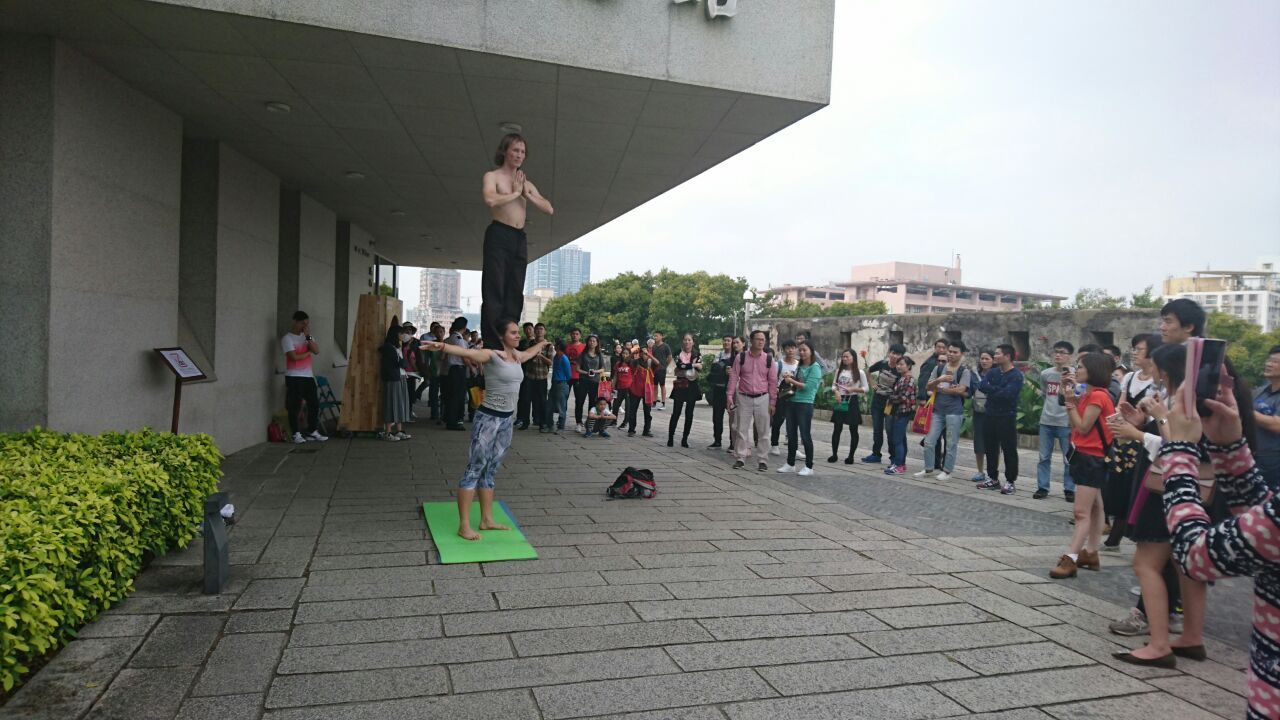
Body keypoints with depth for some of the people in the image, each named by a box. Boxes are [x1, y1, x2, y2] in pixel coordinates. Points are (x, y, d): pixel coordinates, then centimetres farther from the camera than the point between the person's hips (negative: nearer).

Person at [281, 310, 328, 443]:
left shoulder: (307, 336, 13)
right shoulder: (287, 338, -6)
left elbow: (317, 351, -2)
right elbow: (294, 356, -17)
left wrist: (308, 336, -10)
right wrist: (308, 352, -2)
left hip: (308, 376, 6)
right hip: (294, 377, -6)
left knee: (314, 404, 5)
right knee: (295, 407, -2)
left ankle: (313, 432, 13)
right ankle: (296, 434, 4)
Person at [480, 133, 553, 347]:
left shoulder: (527, 183, 20)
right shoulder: (492, 176, 4)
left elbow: (549, 209, 10)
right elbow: (490, 200, -18)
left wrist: (527, 194, 0)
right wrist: (515, 193, -5)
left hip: (520, 239, 6)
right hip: (499, 235, -6)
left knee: (515, 294, 3)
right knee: (494, 292, -10)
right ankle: (492, 345, -12)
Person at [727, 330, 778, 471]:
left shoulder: (769, 359, 0)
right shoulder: (741, 357, -1)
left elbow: (773, 381, 3)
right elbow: (734, 377, 0)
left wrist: (772, 402, 0)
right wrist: (730, 396, -7)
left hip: (762, 398, 0)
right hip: (744, 398, 0)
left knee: (763, 431, 4)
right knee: (742, 429, 5)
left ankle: (761, 459, 13)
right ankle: (741, 458, 15)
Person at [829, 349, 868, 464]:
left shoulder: (859, 372, -3)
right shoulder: (839, 371, 7)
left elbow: (865, 389, -1)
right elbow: (833, 385, 11)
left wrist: (853, 389, -15)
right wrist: (836, 392, -10)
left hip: (852, 401, -3)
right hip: (840, 401, 3)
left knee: (853, 430, 4)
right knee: (836, 429, 3)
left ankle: (851, 456, 13)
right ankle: (834, 454, 12)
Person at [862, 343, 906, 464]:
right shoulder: (882, 363, -5)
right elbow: (868, 371, 14)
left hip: (890, 401, -4)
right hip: (877, 399, 4)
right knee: (877, 428, 11)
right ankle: (875, 454, 22)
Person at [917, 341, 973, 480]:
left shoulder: (964, 371, -3)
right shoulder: (939, 367, 9)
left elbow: (960, 390, -16)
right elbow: (928, 386, 3)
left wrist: (939, 388, -8)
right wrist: (939, 380, -16)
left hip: (954, 412, -4)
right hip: (937, 410, 4)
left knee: (951, 443, 2)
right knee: (929, 441, 5)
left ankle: (947, 471, 13)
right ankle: (929, 469, 17)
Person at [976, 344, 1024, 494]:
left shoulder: (1016, 375, -10)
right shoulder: (992, 372, 10)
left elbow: (1007, 393, -23)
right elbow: (981, 386, -5)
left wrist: (991, 389, -11)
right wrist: (998, 389, -17)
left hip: (1007, 418, -7)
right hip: (990, 416, 7)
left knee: (1009, 450, -1)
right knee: (990, 448, 12)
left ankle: (1010, 482, 8)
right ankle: (992, 478, 24)